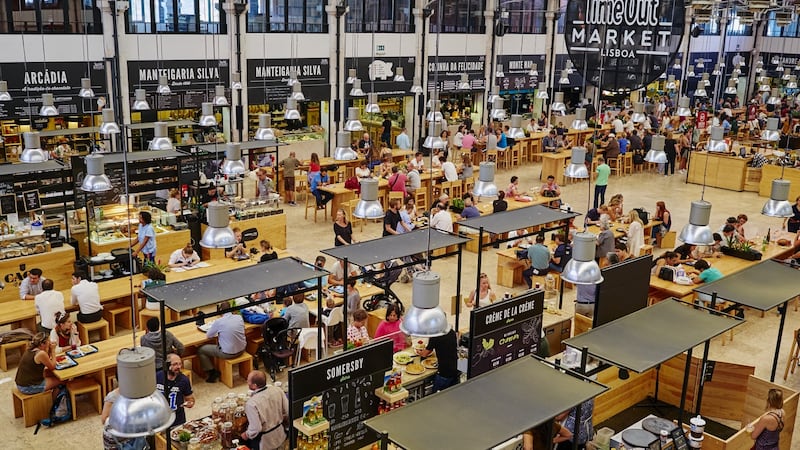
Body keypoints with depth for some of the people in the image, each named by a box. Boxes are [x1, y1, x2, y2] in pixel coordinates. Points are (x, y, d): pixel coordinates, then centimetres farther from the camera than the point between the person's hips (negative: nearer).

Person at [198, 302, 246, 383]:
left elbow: (208, 335, -4)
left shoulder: (218, 322, -19)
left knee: (200, 351, 12)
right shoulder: (239, 317, -5)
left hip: (228, 353, -6)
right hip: (242, 349, 6)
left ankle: (212, 373, 14)